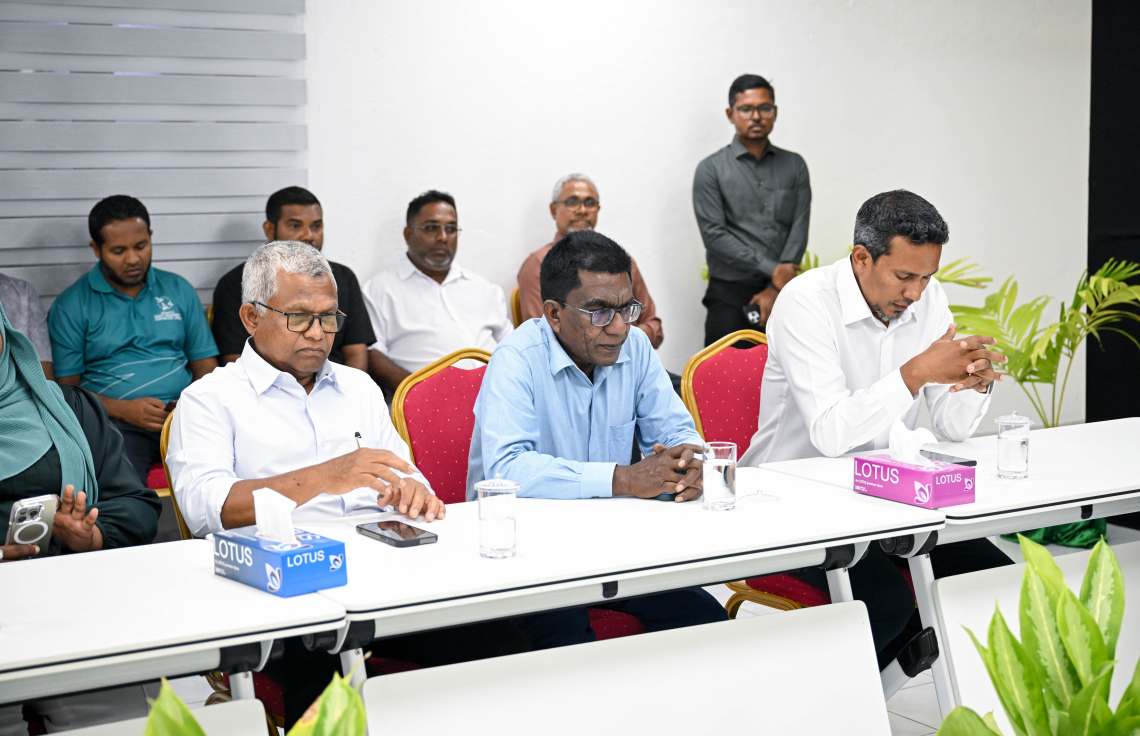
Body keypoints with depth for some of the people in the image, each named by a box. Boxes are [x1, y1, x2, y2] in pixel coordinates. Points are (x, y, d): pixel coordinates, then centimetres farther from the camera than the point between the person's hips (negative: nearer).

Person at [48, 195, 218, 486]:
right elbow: (66, 388, 4)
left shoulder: (179, 290, 19)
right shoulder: (71, 306, 9)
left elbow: (205, 366, 19)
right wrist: (123, 409, -12)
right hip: (115, 419, -3)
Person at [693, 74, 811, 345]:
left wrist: (776, 288, -7)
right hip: (730, 292, -2)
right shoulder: (711, 170, 4)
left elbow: (799, 228, 5)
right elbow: (714, 235, -5)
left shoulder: (794, 165, 13)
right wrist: (772, 270, -10)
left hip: (783, 289, 2)